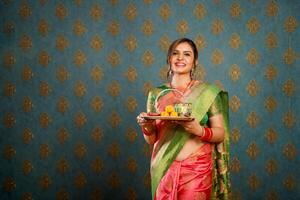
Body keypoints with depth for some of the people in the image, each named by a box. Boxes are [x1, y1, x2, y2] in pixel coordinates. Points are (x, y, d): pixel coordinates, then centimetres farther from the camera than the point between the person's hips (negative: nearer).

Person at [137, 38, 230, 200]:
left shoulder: (208, 92, -2)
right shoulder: (156, 94, 4)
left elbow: (220, 133, -3)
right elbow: (152, 139, 8)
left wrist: (199, 130, -21)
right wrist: (146, 126, -13)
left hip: (196, 169, -2)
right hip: (164, 168, 2)